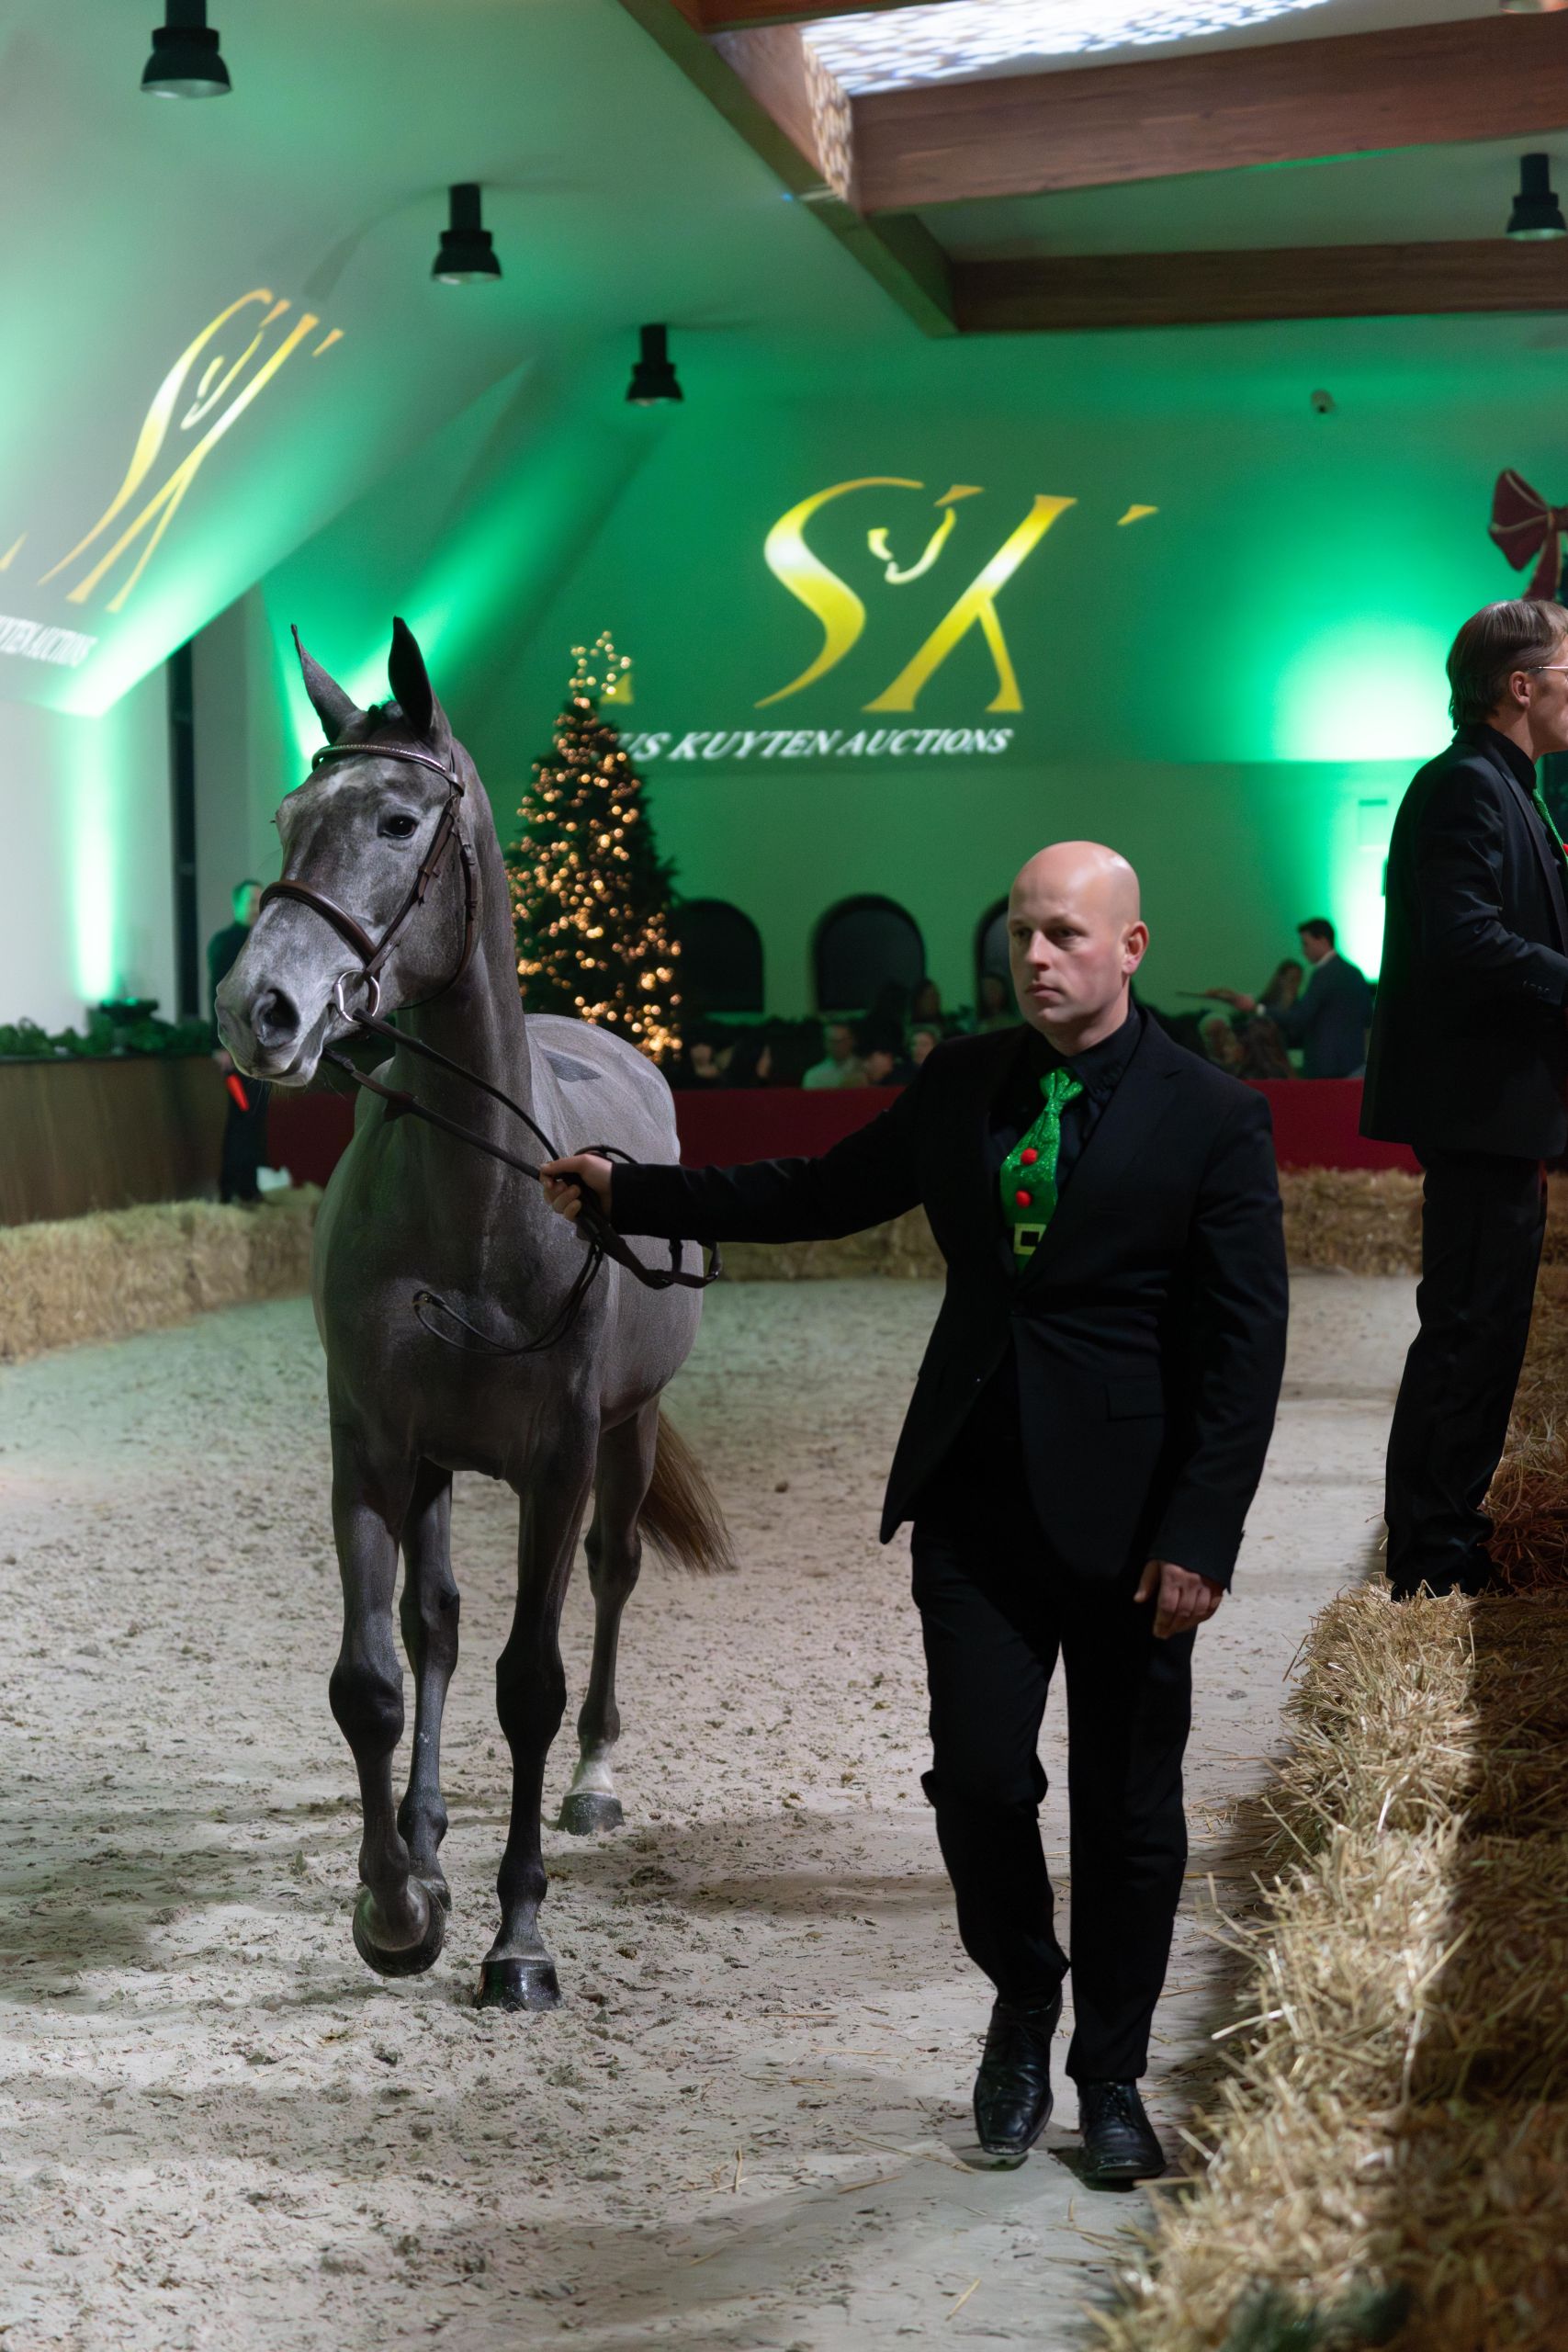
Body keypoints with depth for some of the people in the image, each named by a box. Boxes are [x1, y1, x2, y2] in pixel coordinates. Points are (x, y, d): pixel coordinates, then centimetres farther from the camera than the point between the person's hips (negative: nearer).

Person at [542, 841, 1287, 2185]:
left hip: (1124, 1517, -3)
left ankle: (1113, 2076, 23)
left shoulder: (1211, 1119, -7)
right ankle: (1024, 2004, 24)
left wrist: (1199, 1538, -14)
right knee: (979, 1777, -3)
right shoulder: (963, 1084, 7)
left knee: (1130, 1809, 6)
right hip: (975, 1503, 3)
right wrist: (628, 1193, 14)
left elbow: (1246, 1351, -9)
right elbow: (823, 1192, 18)